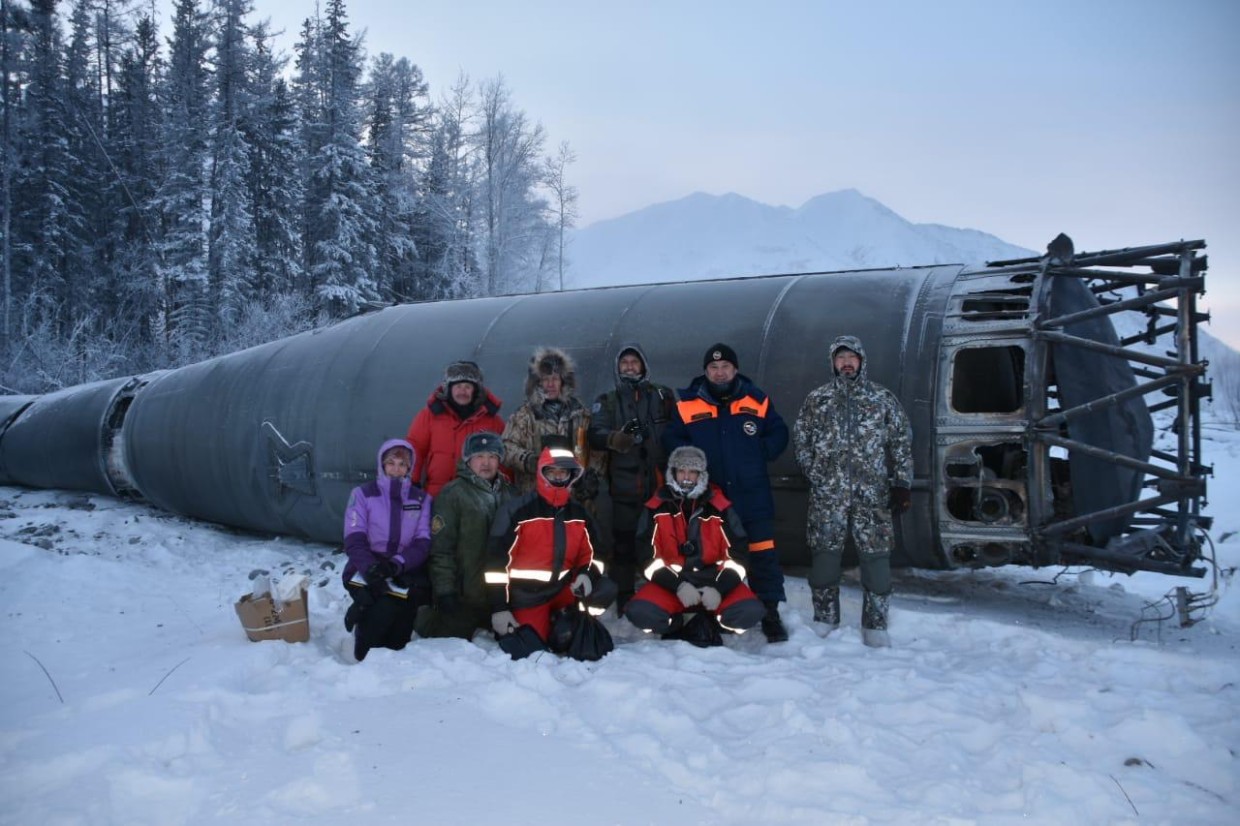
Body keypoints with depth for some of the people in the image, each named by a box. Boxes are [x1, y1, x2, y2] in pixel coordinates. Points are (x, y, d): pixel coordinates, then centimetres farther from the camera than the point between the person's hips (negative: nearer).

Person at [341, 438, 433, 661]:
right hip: (366, 569, -2)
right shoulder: (362, 494, 7)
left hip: (406, 570, 2)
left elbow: (422, 543, 0)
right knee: (390, 602, -32)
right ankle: (365, 657, -11)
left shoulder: (422, 499, 12)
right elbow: (354, 541, -4)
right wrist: (371, 567, -25)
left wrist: (397, 564, -22)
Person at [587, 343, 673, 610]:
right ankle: (624, 602, 10)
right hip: (624, 485, 0)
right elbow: (596, 436, -5)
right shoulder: (607, 402, 11)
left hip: (660, 484, 0)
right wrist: (617, 438, -25)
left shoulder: (662, 395, 13)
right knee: (623, 543, 0)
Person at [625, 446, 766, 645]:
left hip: (714, 581, 1)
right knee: (640, 612, -31)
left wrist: (718, 587, -20)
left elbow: (736, 555, -3)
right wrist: (677, 585, -19)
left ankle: (708, 621, 3)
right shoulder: (656, 508, -2)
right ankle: (676, 624, 2)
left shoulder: (719, 506, -2)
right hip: (670, 583, 0)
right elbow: (648, 557, -5)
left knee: (750, 612, -27)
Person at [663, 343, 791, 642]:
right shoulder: (687, 404, 1)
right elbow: (671, 438, 6)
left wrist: (761, 455, -2)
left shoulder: (757, 400, 3)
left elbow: (779, 433, 11)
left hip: (753, 494, 0)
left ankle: (770, 613, 8)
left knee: (763, 554, -1)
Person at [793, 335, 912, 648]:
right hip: (828, 494, 1)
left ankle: (875, 627, 8)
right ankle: (825, 623, 14)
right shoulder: (817, 399, 10)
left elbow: (902, 443, 8)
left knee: (876, 557, -2)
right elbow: (801, 438, 14)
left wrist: (901, 484, 2)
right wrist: (815, 473, 4)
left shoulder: (883, 399, 9)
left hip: (872, 493, 0)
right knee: (825, 555, 2)